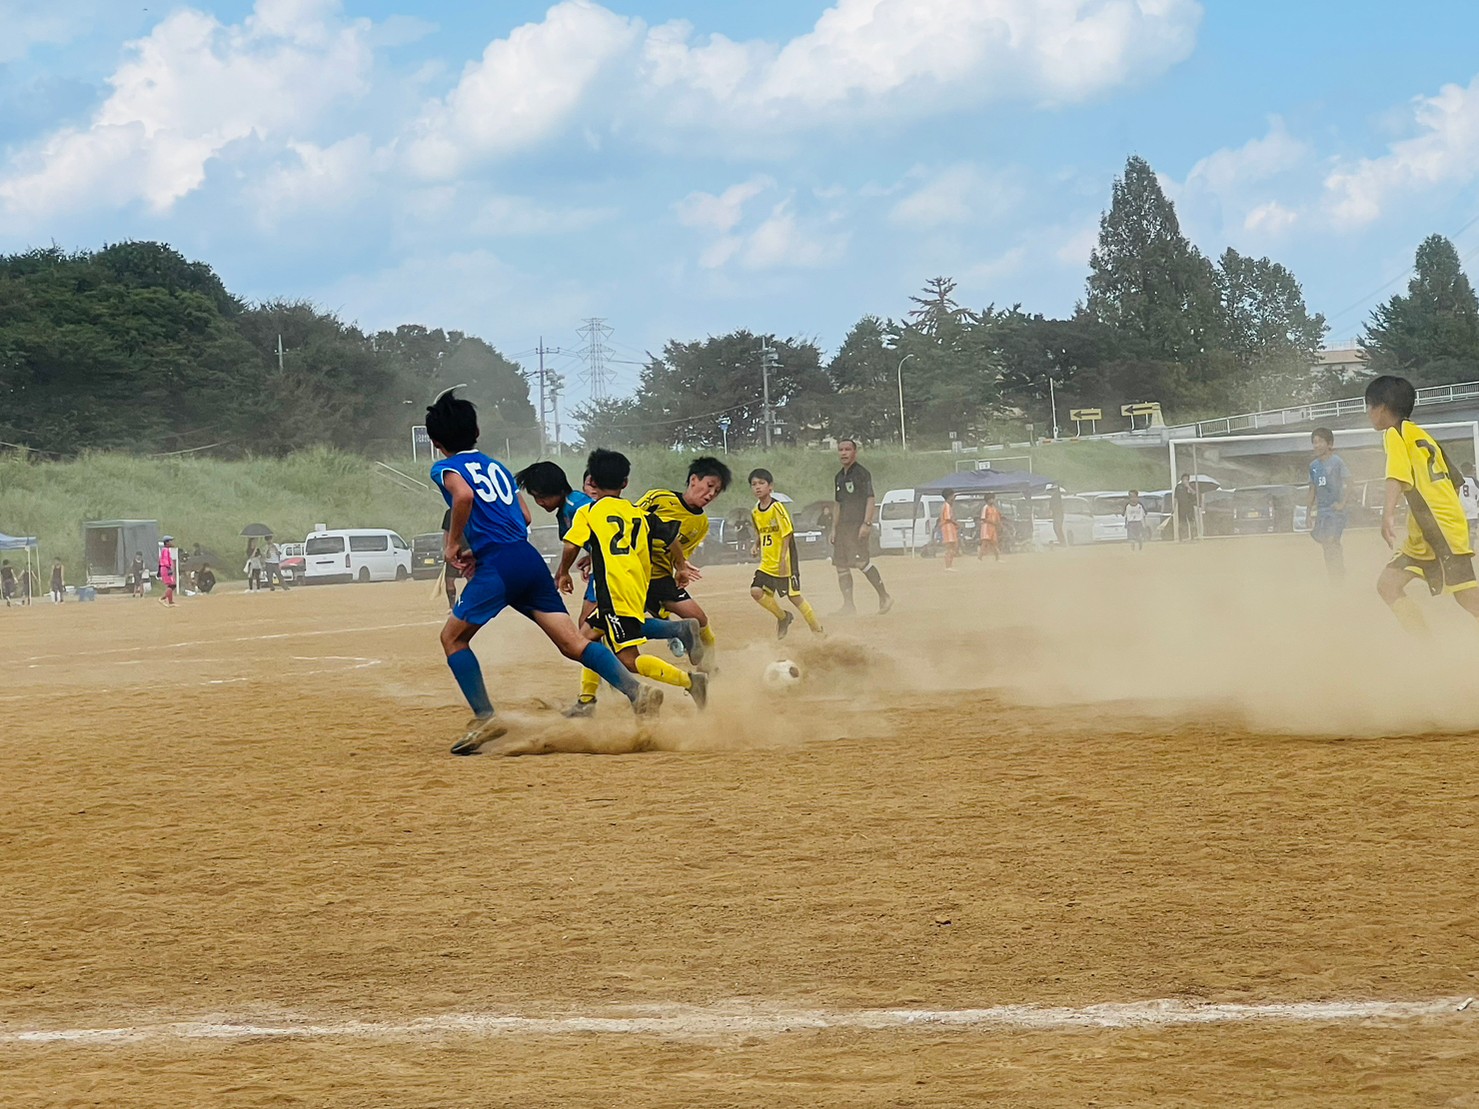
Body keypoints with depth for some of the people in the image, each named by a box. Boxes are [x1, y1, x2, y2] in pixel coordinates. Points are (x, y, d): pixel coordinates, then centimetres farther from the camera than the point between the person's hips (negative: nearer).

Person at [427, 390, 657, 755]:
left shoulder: (445, 468, 5)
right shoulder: (497, 466, 25)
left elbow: (464, 495, -17)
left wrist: (453, 542, -5)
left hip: (497, 567, -6)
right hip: (530, 558, 6)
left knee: (453, 637, 8)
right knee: (572, 642, 0)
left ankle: (485, 718, -4)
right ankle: (636, 692, -17)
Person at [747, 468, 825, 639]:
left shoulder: (777, 508, -15)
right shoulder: (755, 512, 6)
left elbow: (787, 533, -16)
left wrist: (783, 559, -20)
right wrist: (756, 546, 3)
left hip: (784, 563, -7)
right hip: (767, 564, 7)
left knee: (794, 596, -2)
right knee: (756, 591, -7)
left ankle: (818, 630, 12)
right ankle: (783, 617, 15)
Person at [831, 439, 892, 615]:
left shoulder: (862, 473, -6)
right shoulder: (839, 477, 18)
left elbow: (870, 499, -12)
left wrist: (867, 523, -20)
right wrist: (834, 529, 18)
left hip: (858, 525, -8)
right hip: (843, 526, 8)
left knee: (861, 561, -19)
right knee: (841, 565, 3)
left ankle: (884, 597, -9)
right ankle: (848, 606, 5)